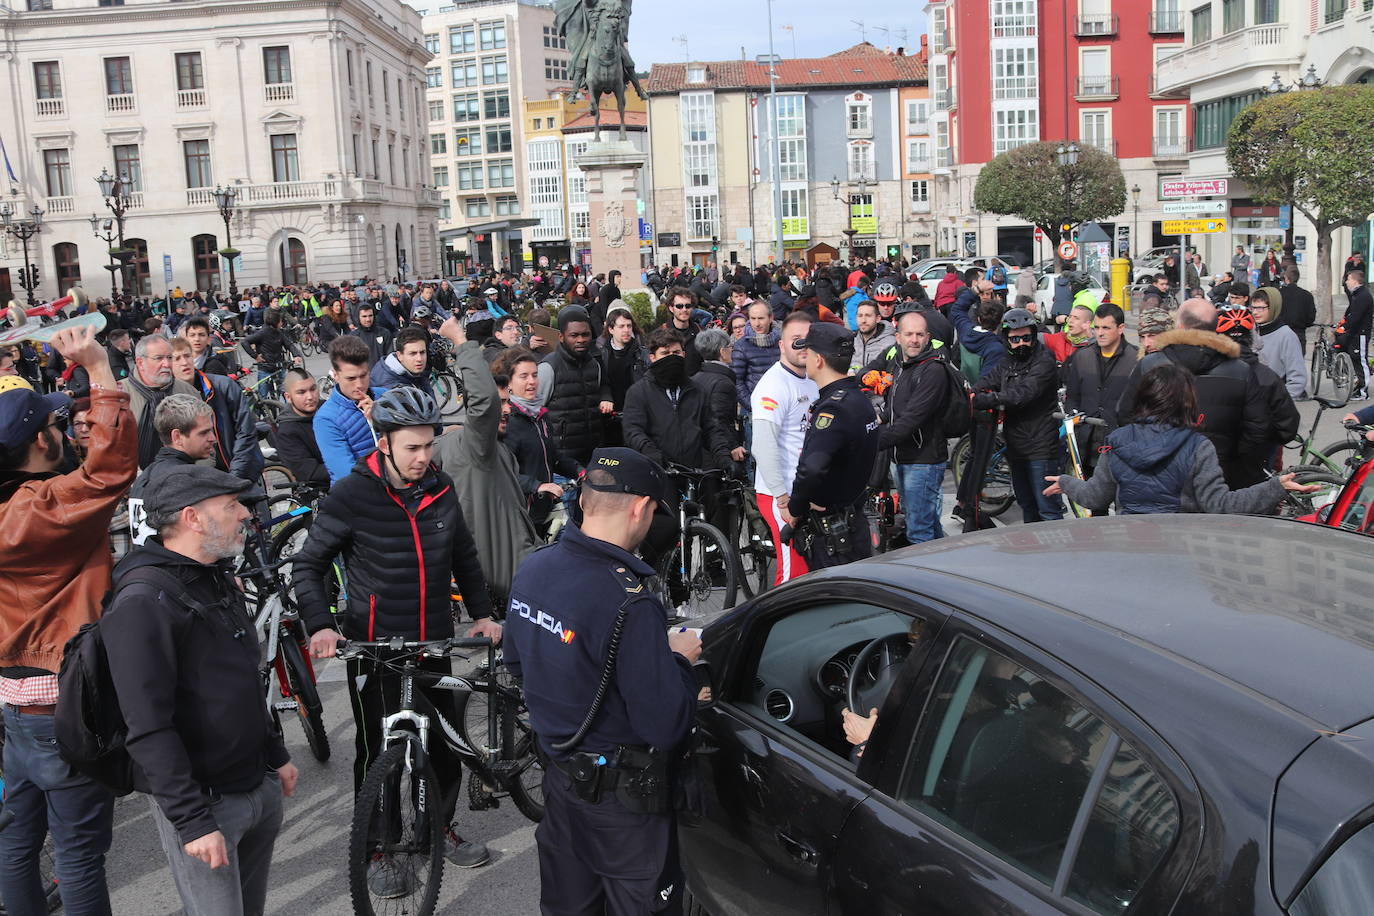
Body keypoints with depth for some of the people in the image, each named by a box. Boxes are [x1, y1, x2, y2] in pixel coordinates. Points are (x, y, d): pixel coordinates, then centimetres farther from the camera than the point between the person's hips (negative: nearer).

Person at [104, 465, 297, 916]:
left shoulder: (219, 580, 9)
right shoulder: (143, 604, -21)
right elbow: (148, 731, -24)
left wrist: (277, 755, 22)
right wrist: (194, 822, -24)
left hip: (261, 786, 8)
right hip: (204, 801, -8)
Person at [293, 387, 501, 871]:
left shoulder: (441, 488, 1)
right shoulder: (352, 494, -14)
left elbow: (464, 555, 14)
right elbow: (308, 564, -9)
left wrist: (481, 613, 8)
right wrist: (320, 626, -22)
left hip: (434, 643, 4)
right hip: (375, 646, -4)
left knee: (446, 742, 13)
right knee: (378, 751, 8)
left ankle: (441, 826, 35)